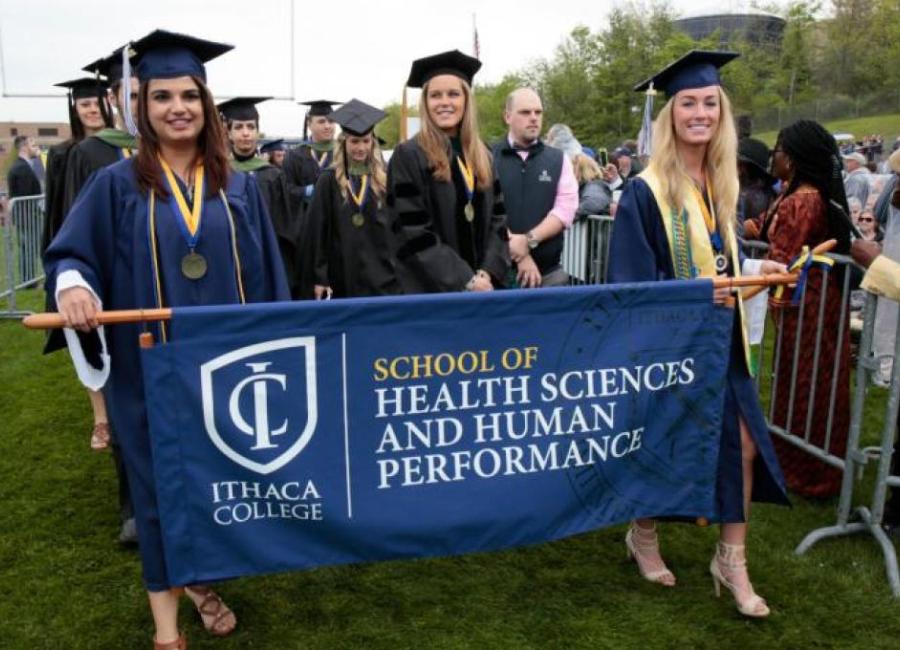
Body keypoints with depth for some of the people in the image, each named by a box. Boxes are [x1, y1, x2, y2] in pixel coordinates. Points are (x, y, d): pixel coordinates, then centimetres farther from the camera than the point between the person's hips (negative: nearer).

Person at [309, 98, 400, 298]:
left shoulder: (385, 180, 5)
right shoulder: (328, 181, 0)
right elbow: (318, 231, -2)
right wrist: (320, 277, -7)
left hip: (383, 274, 1)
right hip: (345, 277, -1)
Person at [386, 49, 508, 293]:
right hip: (430, 287, -5)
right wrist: (466, 281, -17)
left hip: (482, 284, 5)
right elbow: (414, 234, -14)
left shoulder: (483, 157, 10)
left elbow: (497, 220, 7)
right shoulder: (407, 156, -8)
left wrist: (487, 273, -10)